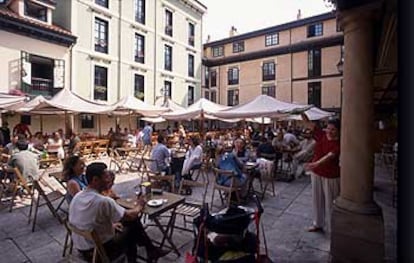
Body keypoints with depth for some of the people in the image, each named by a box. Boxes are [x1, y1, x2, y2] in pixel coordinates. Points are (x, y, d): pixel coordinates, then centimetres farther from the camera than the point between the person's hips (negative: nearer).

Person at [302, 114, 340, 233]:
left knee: (330, 202, 7)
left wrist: (315, 164, -47)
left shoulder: (338, 143, -17)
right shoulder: (321, 134, -2)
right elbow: (308, 123, -5)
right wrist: (302, 113, -21)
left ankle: (332, 227, 27)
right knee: (317, 200, 17)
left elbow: (329, 156, -33)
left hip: (331, 176, -5)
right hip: (316, 173, 5)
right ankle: (318, 224, 35)